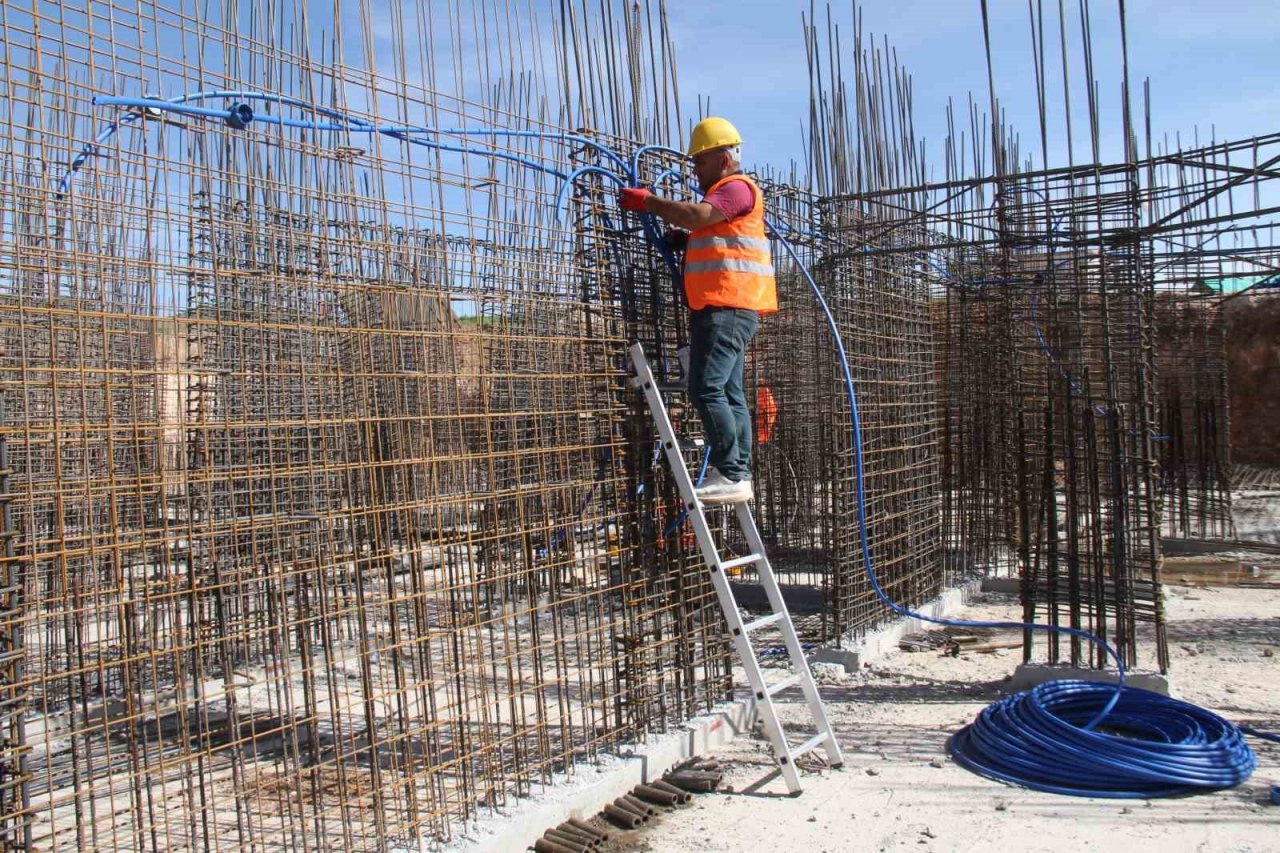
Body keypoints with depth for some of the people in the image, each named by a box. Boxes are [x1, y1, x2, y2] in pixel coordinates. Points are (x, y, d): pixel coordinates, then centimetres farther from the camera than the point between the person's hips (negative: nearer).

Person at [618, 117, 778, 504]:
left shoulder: (738, 187, -4)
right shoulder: (722, 194, 30)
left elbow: (696, 216, -19)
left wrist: (648, 201, -10)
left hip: (727, 307, -11)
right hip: (723, 308, 11)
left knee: (707, 388, -17)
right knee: (729, 393, 8)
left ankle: (730, 475, -18)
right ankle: (739, 476, 9)